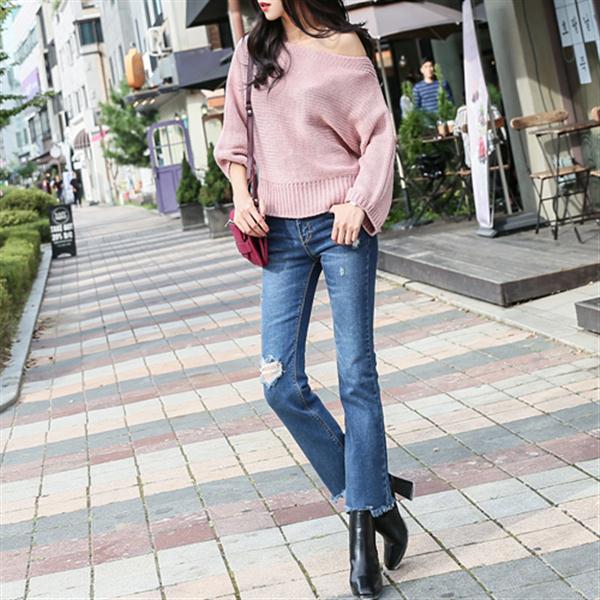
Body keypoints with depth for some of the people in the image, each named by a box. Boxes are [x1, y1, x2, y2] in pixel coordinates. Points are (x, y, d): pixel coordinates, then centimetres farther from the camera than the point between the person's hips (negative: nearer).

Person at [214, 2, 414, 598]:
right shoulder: (251, 51, 11)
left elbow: (379, 133, -1)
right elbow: (234, 135, 17)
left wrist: (359, 202, -14)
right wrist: (241, 193, 1)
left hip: (341, 224, -4)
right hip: (281, 231, 4)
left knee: (356, 377, -2)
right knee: (280, 384, -3)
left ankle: (365, 518, 7)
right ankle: (372, 491, 14)